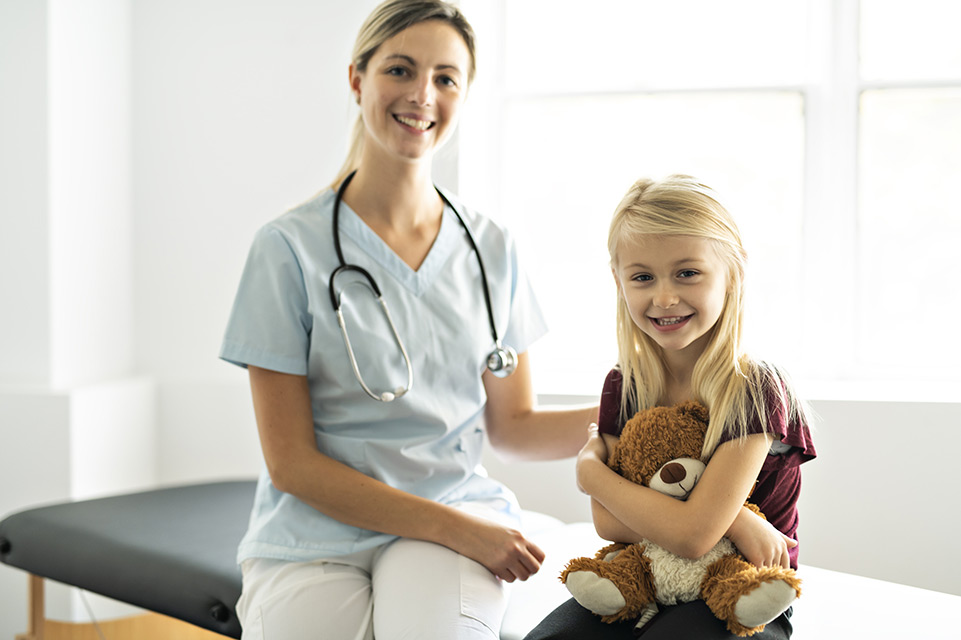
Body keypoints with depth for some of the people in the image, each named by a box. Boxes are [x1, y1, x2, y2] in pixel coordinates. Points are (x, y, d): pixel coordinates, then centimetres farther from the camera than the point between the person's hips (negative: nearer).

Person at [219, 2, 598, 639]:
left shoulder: (492, 250, 7)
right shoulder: (291, 247, -5)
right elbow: (292, 463, -6)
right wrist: (454, 526, -14)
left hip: (457, 522, 2)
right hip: (318, 533, -1)